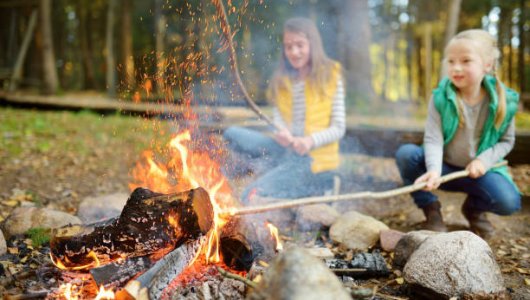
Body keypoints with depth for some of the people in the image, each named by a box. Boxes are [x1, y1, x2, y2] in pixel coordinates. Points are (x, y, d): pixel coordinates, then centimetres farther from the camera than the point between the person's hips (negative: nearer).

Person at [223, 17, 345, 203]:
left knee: (253, 195, -22)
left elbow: (338, 128, -6)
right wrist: (283, 132, -22)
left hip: (314, 157, -6)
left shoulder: (330, 77, -4)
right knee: (232, 135, -8)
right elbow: (277, 116, 3)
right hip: (285, 148, 6)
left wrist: (311, 141, -24)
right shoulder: (282, 79, 11)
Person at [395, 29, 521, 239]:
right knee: (405, 154, -27)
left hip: (479, 171, 0)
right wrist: (434, 170, -40)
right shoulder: (441, 98, -14)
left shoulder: (503, 101, -11)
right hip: (444, 168, 0)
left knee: (509, 202, -28)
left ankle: (474, 207, 11)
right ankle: (431, 208, -5)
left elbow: (507, 141, 1)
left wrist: (485, 160, -17)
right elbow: (433, 138, -21)